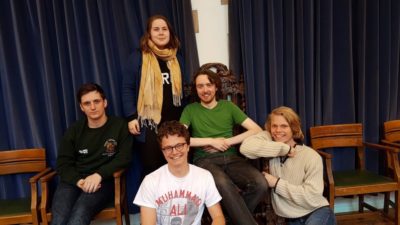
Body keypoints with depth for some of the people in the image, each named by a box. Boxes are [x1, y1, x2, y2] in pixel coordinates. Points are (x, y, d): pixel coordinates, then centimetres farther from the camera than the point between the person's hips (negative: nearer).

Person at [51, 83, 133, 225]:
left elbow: (124, 158, -2)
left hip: (103, 181, -3)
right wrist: (78, 180, -10)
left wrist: (99, 175, -17)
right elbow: (63, 163, 11)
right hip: (74, 181, 3)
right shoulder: (74, 130, 14)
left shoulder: (119, 126, 5)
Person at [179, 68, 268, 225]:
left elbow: (256, 130, 7)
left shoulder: (228, 106, 15)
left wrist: (227, 142, -5)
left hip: (231, 157, 3)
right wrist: (211, 141, -7)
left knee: (260, 184, -26)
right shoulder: (190, 109, 10)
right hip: (205, 160, -2)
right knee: (224, 185, -37)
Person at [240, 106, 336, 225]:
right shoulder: (268, 139, -6)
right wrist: (284, 149, -21)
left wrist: (277, 183, -16)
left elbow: (312, 196, -18)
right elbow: (246, 147, -28)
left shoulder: (311, 156, -12)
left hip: (317, 213, -2)